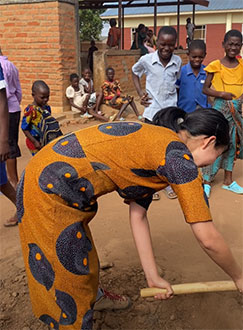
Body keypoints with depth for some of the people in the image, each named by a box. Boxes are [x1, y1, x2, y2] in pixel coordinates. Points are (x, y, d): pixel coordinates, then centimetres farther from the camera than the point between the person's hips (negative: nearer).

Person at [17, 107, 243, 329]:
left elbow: (138, 216, 12)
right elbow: (208, 238, -15)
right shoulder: (178, 154, -16)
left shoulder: (153, 144, 11)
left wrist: (152, 276, 14)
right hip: (49, 189, -9)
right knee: (66, 281, 10)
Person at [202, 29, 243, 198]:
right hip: (220, 108, -5)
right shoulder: (216, 66, -7)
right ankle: (206, 181, 6)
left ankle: (228, 180, 24)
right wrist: (221, 94, -19)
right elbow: (205, 89, -5)